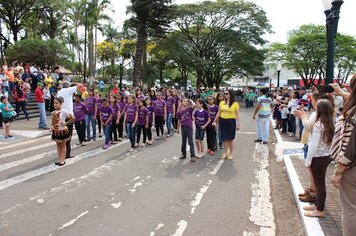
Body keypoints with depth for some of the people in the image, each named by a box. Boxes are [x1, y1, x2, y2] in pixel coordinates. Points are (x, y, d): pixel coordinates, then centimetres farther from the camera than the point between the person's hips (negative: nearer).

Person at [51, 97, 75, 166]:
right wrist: (52, 127, 4)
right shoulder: (54, 112, 2)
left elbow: (73, 118, -23)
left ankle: (63, 160, 15)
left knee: (63, 145, 7)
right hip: (55, 131, 6)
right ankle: (59, 159, 25)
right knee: (58, 145, 14)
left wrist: (66, 123, -16)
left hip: (62, 131, -6)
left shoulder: (63, 111, -17)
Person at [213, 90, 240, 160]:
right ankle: (225, 153, 21)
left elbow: (237, 115, -4)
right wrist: (215, 121, 9)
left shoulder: (235, 104, -4)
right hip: (222, 121, 3)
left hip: (231, 122, -3)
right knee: (225, 138, 9)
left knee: (230, 139, 4)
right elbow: (219, 113, 12)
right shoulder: (222, 103, 7)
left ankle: (231, 154, 16)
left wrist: (238, 124, -9)